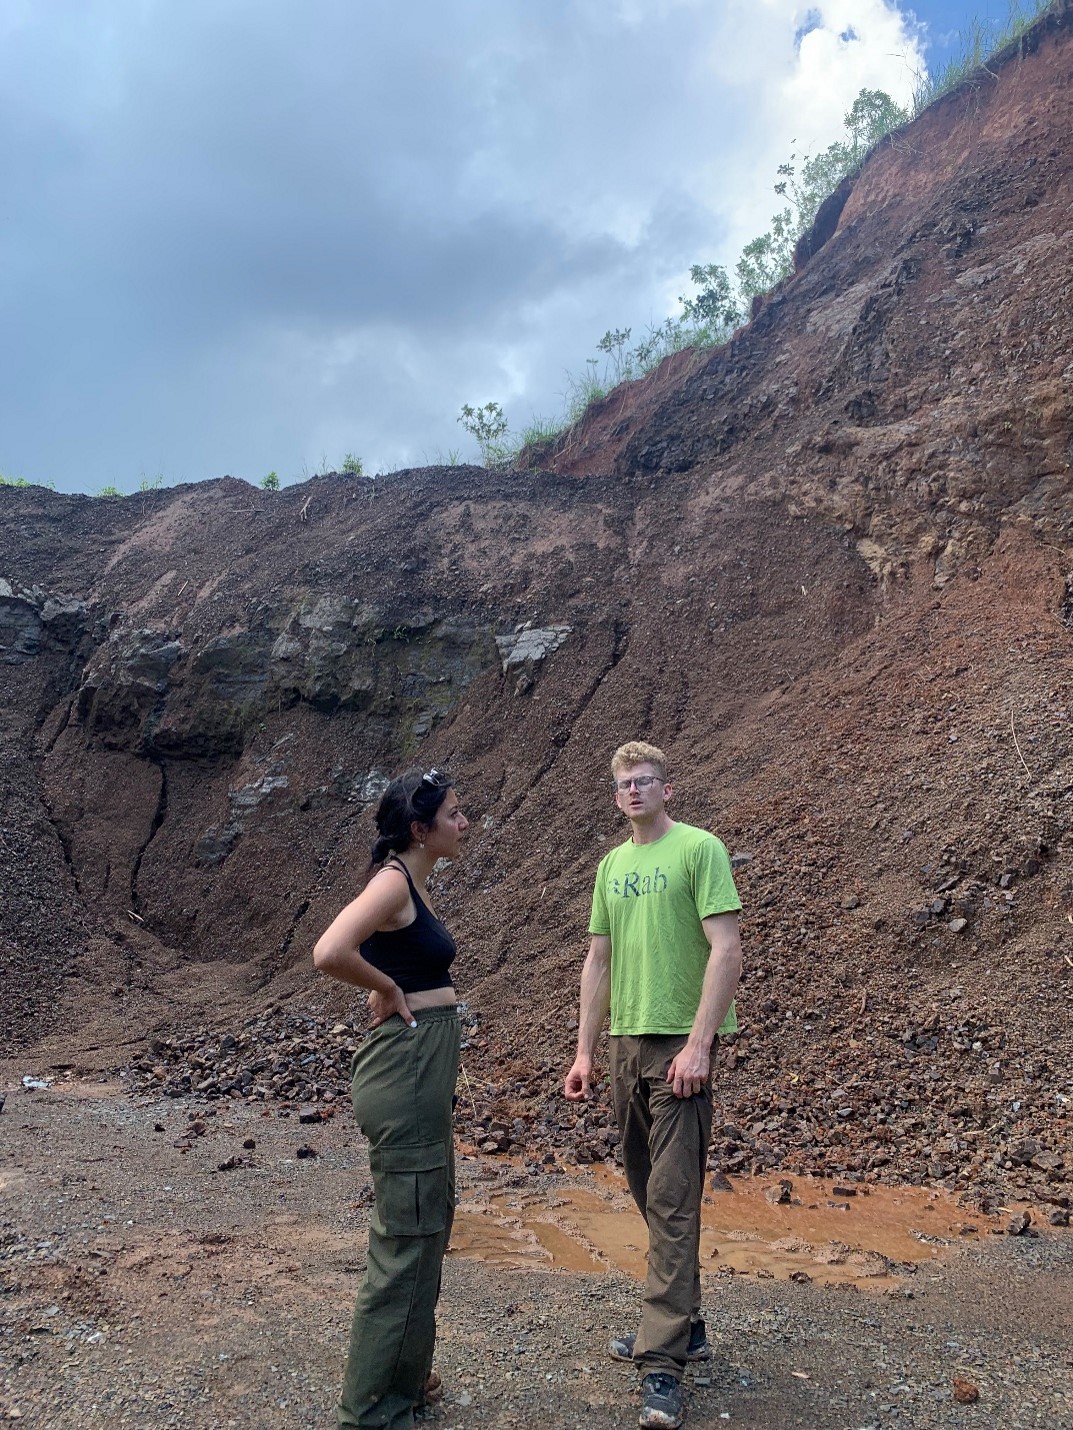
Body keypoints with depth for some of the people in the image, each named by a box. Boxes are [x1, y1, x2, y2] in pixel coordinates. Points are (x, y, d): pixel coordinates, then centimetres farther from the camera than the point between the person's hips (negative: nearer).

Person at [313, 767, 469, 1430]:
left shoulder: (413, 884, 11)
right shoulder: (393, 880, -17)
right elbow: (330, 952, -32)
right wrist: (389, 991, -18)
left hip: (425, 1070, 10)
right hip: (406, 1069, -10)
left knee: (427, 1227, 20)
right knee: (407, 1237, 2)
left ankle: (404, 1374, 37)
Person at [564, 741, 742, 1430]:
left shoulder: (700, 849, -7)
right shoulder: (611, 865, 13)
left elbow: (727, 949, -13)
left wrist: (699, 1044, -19)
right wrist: (585, 1051, 12)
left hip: (681, 1045, -7)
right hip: (626, 1043, 7)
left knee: (673, 1200, -5)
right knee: (650, 1194, 15)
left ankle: (664, 1362, 1)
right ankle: (684, 1324, 30)